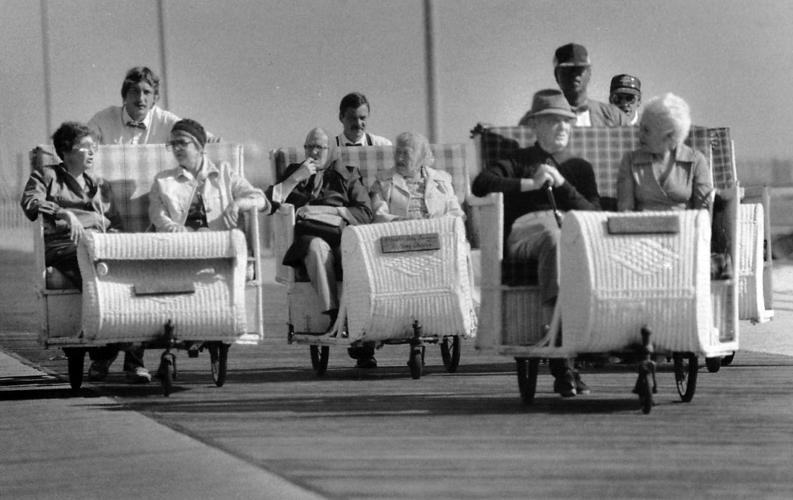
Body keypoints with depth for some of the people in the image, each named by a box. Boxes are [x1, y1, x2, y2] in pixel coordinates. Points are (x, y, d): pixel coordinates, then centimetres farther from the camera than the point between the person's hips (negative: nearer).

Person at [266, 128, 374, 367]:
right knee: (317, 247, -40)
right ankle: (333, 313, -47)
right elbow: (267, 203, 11)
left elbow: (365, 213, 10)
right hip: (309, 237, 0)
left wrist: (326, 210, 0)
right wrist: (296, 178, 4)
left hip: (342, 233, 0)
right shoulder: (293, 173, 27)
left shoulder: (346, 175, 24)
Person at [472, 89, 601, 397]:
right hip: (524, 229, -2)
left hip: (574, 232, 2)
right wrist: (530, 183, -1)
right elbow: (480, 184, 4)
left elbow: (594, 215, 14)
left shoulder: (579, 167, 29)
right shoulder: (520, 161, 24)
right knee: (553, 237, -40)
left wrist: (562, 185, 2)